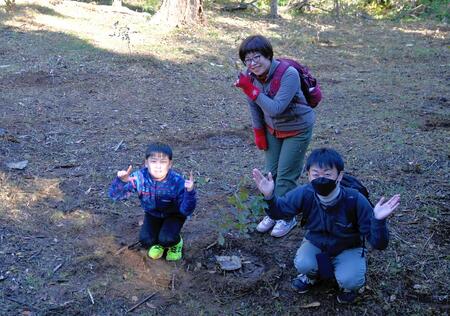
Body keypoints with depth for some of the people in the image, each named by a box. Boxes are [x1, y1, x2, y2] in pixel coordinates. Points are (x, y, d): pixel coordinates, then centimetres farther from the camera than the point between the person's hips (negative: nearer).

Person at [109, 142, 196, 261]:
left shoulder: (177, 181, -30)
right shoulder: (140, 177, -26)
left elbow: (186, 211, -30)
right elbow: (115, 195, -24)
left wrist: (189, 192, -49)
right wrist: (121, 181, -46)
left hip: (173, 215, -2)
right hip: (152, 214, 2)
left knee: (166, 239, -27)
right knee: (146, 241, -20)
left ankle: (176, 243, 11)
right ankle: (159, 243, 16)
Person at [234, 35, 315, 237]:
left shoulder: (289, 74, -31)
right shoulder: (250, 75, -13)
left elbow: (276, 109, -36)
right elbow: (254, 106, 2)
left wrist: (251, 89, -36)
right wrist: (259, 133, 6)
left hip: (297, 128, -5)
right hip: (273, 128, 6)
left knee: (286, 176, -2)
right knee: (271, 172, 11)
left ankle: (287, 217, 17)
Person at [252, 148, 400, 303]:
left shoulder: (355, 200, -31)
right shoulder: (304, 194, -25)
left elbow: (378, 243, -27)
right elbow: (279, 210, -8)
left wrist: (378, 221, -50)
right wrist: (270, 197, -31)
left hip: (347, 248, -2)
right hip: (315, 244, 2)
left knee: (349, 280, -27)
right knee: (302, 264, -27)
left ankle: (348, 285, 12)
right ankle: (313, 274, 12)